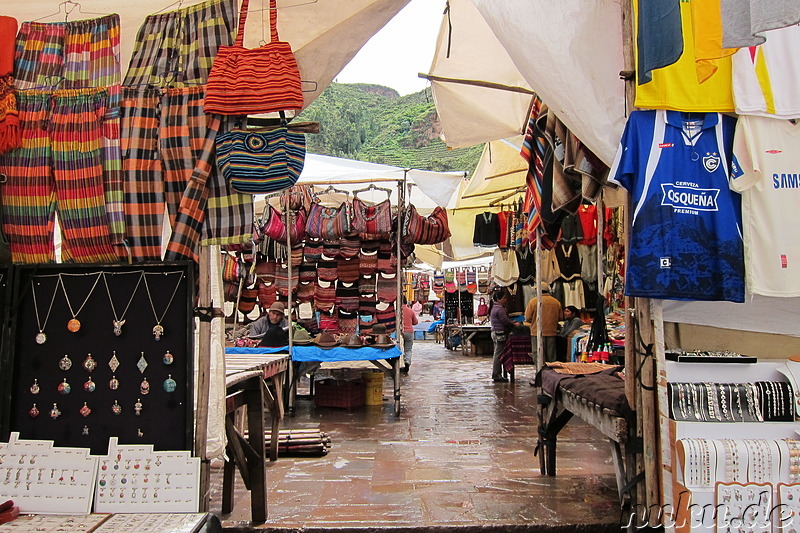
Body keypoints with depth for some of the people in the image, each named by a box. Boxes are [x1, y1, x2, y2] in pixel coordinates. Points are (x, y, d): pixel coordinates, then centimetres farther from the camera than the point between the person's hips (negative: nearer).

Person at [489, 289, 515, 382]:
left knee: (496, 354, 13)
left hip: (495, 333, 11)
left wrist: (512, 323, 16)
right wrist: (514, 326, -2)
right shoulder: (499, 309, -16)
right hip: (500, 334, -11)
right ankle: (496, 375, -4)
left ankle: (496, 375, 18)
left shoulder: (494, 307, 16)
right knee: (498, 354, -7)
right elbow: (505, 321, -16)